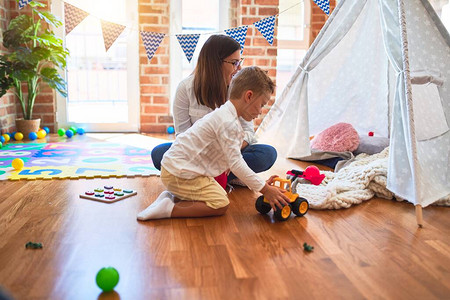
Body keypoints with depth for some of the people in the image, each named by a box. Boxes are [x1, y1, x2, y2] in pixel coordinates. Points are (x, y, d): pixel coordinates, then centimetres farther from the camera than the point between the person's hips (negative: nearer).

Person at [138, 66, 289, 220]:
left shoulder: (225, 115, 14)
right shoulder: (228, 123, -21)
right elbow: (236, 164, -22)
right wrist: (265, 189, -16)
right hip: (179, 172, -10)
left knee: (221, 194, 14)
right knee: (221, 205, -11)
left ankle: (173, 197, 10)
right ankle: (169, 209, -13)